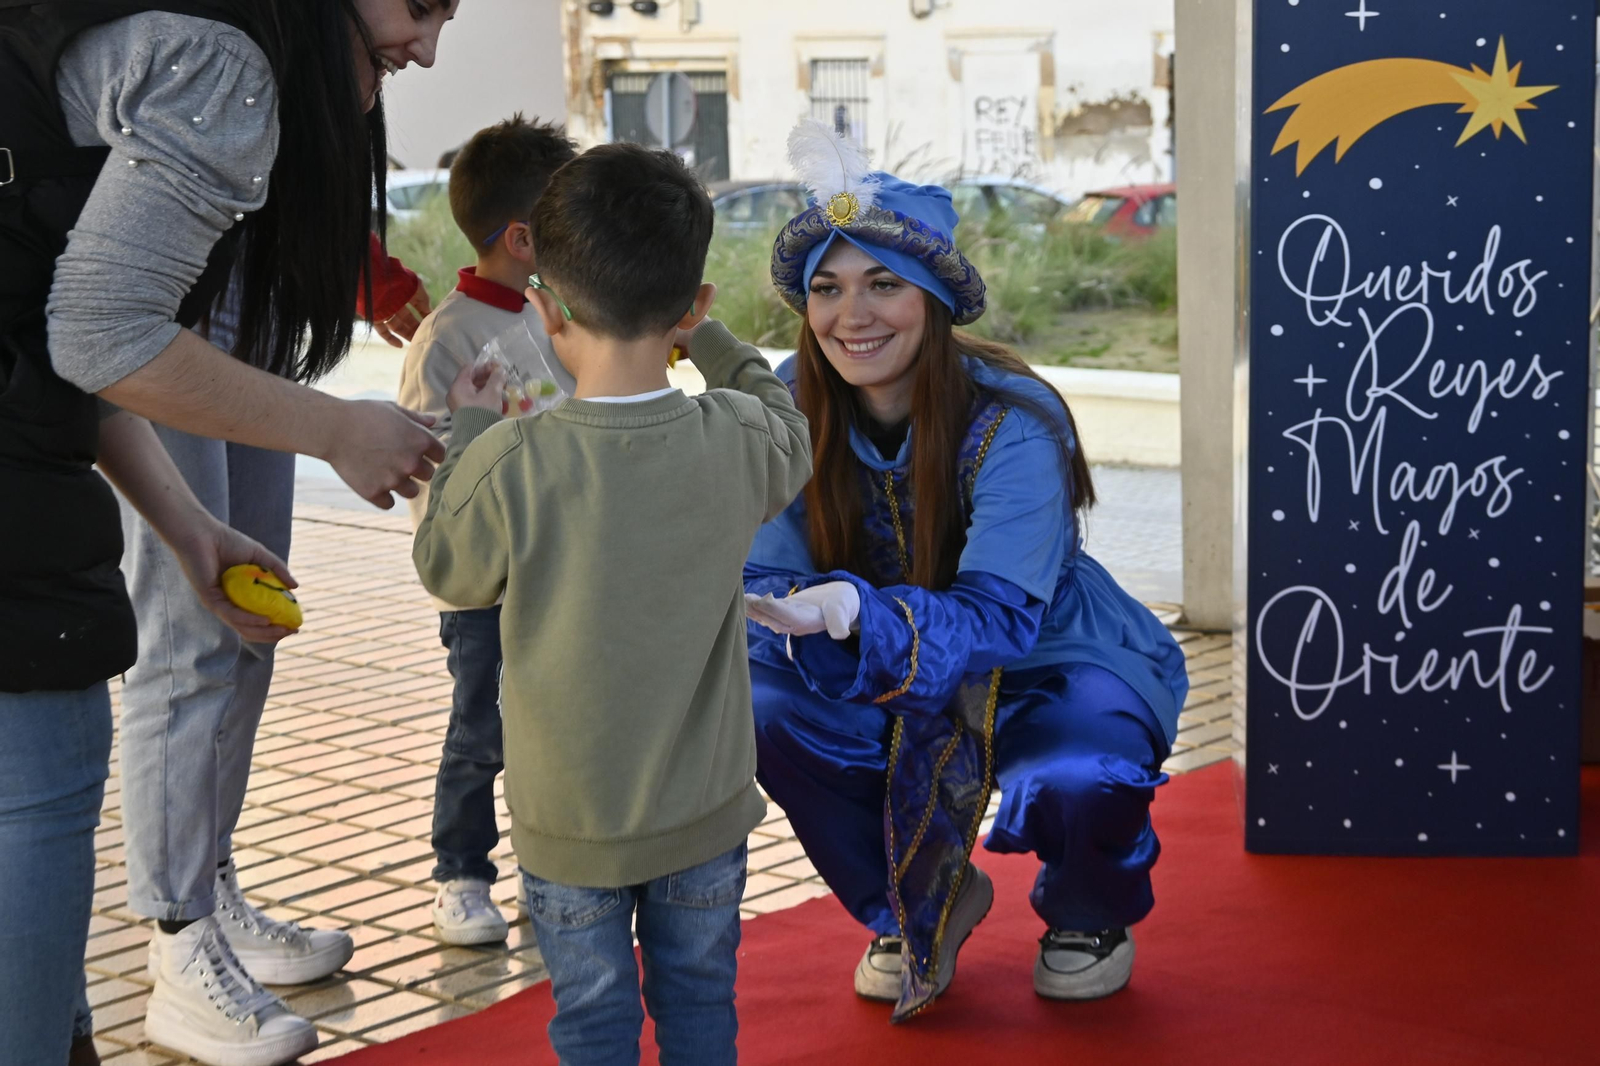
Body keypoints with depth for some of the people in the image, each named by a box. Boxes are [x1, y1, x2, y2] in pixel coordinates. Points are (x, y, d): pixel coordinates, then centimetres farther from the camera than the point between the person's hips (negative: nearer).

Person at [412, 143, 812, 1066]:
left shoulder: (507, 465, -22)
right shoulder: (740, 441, -15)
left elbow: (449, 572, -2)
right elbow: (789, 429, 11)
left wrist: (471, 430, 8)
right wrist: (704, 339, 22)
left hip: (572, 823, -2)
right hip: (706, 812, 2)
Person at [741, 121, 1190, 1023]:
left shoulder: (1013, 424, -28)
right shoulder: (795, 408, -14)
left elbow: (996, 617, -35)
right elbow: (769, 577, -14)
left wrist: (857, 612, -54)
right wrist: (791, 617, -40)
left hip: (1055, 665, -4)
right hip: (902, 679, 4)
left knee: (1079, 780, -35)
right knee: (765, 707, -23)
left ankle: (1089, 916, 5)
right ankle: (914, 901, 5)